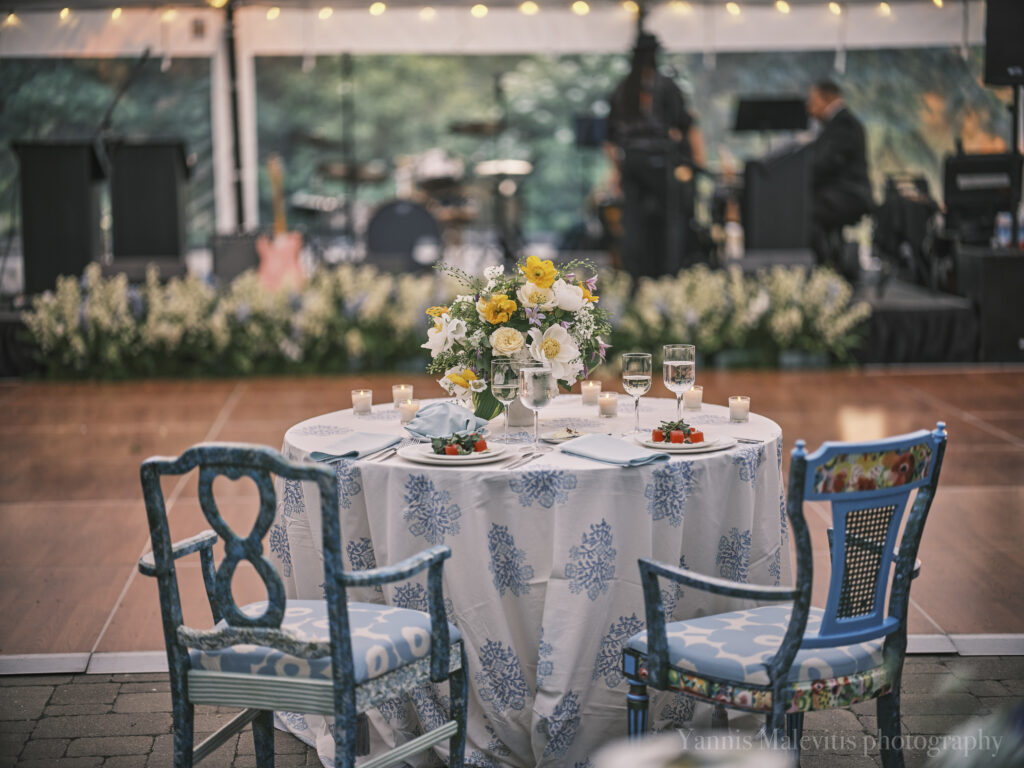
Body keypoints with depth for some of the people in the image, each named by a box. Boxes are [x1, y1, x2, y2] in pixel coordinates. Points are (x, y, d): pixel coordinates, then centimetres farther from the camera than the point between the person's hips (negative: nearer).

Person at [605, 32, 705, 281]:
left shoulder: (621, 90, 12)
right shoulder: (665, 86, -4)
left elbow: (611, 136, 15)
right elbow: (688, 125, -7)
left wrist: (616, 169, 21)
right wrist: (699, 159, -2)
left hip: (629, 159, 5)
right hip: (659, 159, -5)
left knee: (634, 222, 5)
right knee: (673, 217, 2)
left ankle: (637, 277, 3)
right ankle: (670, 272, -3)